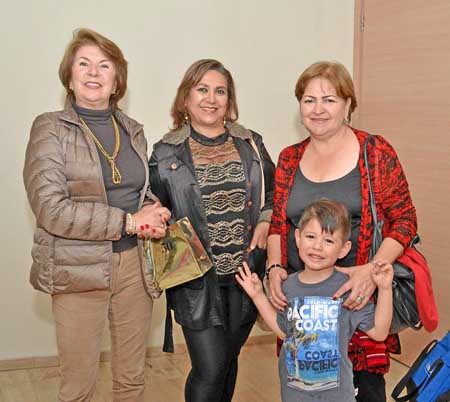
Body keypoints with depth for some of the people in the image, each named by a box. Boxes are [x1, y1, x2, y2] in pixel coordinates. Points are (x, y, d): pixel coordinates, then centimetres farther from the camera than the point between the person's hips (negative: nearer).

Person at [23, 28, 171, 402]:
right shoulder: (50, 128, -6)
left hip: (134, 264, 4)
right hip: (79, 269, -4)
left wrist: (154, 213, -6)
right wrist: (128, 222, -17)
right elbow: (50, 208, -16)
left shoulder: (133, 130, 9)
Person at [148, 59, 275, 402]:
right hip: (198, 280, -3)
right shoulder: (166, 154, -2)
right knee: (210, 368, -6)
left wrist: (266, 222, -1)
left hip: (246, 273, 3)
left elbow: (274, 194, 16)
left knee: (228, 360, 16)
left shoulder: (251, 144, 6)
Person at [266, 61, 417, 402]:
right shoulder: (289, 159, 9)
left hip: (359, 296, -3)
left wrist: (373, 270, -17)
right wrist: (275, 267, -3)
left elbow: (404, 220, -3)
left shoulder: (375, 152, -2)